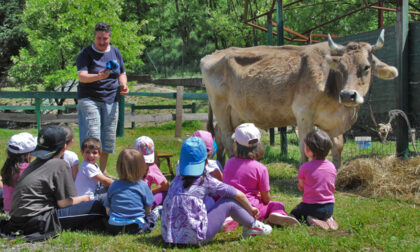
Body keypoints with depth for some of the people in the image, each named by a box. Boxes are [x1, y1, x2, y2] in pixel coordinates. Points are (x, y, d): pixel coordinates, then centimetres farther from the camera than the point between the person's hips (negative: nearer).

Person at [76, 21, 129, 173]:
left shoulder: (115, 52, 11)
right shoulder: (85, 53, -6)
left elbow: (122, 73, 21)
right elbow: (82, 76, -18)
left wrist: (123, 85, -1)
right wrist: (98, 77, -37)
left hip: (111, 100, 5)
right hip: (89, 99, -5)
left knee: (108, 136, 7)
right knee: (92, 137, -12)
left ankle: (103, 171, 19)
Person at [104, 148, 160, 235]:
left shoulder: (113, 186, 4)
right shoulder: (143, 185, -3)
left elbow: (108, 210, 9)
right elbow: (148, 210, 3)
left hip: (114, 227, 1)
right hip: (136, 226, -1)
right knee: (153, 215, 22)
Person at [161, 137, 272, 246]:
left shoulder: (176, 180, 9)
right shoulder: (205, 180, -3)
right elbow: (239, 194, 4)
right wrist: (251, 209, 23)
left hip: (169, 236, 6)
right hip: (194, 238, -6)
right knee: (229, 202, 6)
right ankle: (253, 226, 23)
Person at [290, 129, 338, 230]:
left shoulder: (305, 168, -16)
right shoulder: (332, 166, -2)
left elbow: (301, 187, -2)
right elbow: (332, 188, 7)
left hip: (311, 206, -5)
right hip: (329, 208, 5)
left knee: (294, 213, 22)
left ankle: (311, 222, -6)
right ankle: (327, 219, 3)